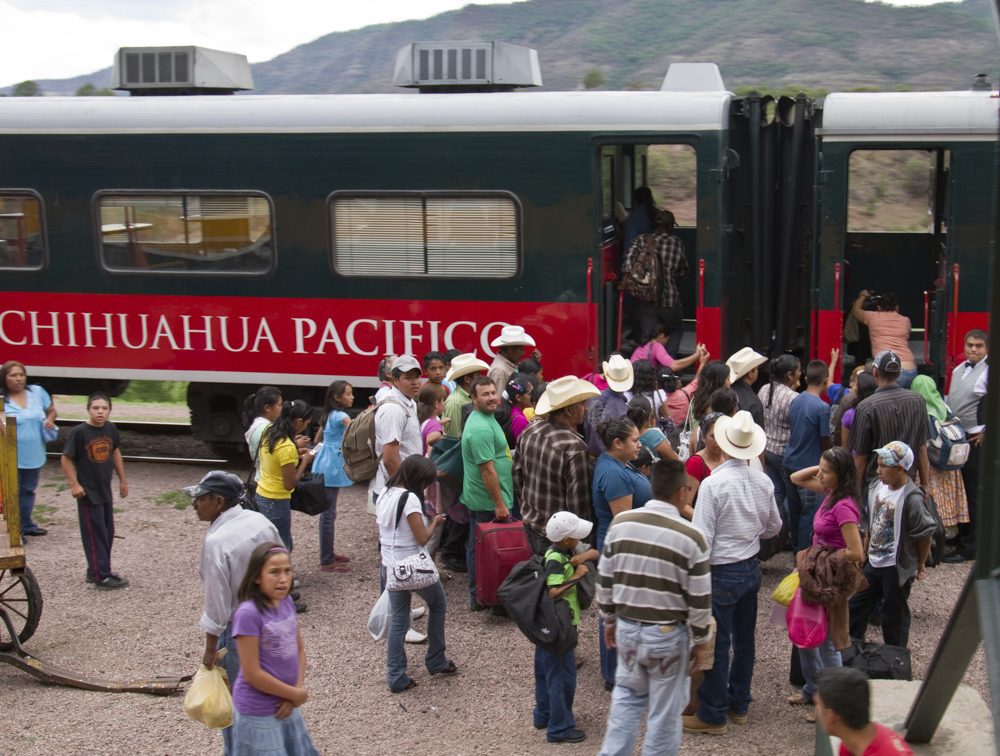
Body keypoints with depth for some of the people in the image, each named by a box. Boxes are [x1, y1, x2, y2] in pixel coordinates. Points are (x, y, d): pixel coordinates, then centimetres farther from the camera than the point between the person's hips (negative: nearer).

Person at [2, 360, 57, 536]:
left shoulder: (37, 392, 1)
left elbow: (51, 409, 14)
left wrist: (50, 420, -5)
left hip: (34, 454, 4)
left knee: (29, 490, 18)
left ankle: (27, 525, 32)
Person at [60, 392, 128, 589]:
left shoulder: (111, 429, -1)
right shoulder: (79, 432, -17)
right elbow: (65, 458, -11)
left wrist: (122, 480, 16)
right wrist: (74, 484, -15)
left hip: (105, 491, 6)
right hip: (88, 493, -6)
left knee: (108, 532, 14)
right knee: (95, 535, -2)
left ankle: (96, 571, 27)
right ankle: (101, 577, 4)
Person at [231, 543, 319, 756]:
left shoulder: (287, 603, 0)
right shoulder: (248, 614, -22)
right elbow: (252, 674, -22)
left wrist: (295, 692, -6)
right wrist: (295, 694, -12)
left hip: (285, 705, 7)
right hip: (259, 712, -7)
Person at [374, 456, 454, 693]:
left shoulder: (383, 495, 5)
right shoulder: (410, 498, -20)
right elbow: (422, 538, -19)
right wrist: (434, 522, -1)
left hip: (389, 566, 7)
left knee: (398, 620, 12)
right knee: (438, 604, 18)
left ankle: (396, 678, 12)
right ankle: (436, 661, 26)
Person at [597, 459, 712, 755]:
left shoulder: (621, 523, -4)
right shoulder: (690, 537, -15)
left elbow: (604, 580, 4)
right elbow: (699, 599, -10)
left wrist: (609, 621, 18)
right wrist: (700, 641, 3)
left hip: (627, 627, 4)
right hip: (667, 634, -4)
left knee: (627, 696, 24)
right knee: (665, 710, 11)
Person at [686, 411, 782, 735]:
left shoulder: (713, 483, -22)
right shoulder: (763, 482, -3)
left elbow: (702, 537, -20)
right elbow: (774, 527, 10)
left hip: (721, 572, -7)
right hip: (752, 568, 7)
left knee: (717, 644, 4)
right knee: (745, 639, 18)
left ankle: (712, 715, 14)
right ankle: (738, 704, 33)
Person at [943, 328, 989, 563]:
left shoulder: (990, 371, -11)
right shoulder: (958, 370, 14)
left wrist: (986, 432, -14)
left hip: (976, 440, -8)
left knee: (973, 493, -3)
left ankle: (969, 547, 3)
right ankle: (961, 534, 27)